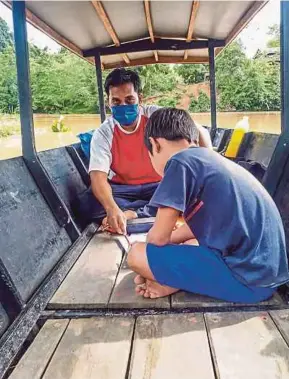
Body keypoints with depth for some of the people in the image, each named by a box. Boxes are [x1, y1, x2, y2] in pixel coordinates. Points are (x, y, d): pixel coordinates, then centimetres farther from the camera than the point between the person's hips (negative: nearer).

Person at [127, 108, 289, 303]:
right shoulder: (210, 159, 16)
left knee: (137, 254, -8)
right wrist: (170, 240, 32)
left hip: (247, 277, -9)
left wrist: (148, 249, 14)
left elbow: (159, 236, -8)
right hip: (270, 271, 10)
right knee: (190, 244, 30)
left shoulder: (181, 161, -12)